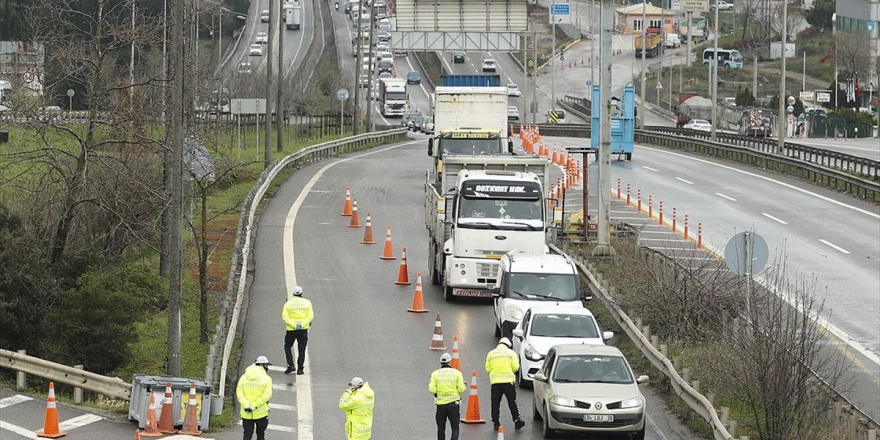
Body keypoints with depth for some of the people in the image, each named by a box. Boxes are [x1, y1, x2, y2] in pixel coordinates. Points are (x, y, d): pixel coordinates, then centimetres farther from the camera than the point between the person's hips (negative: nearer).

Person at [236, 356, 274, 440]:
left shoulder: (243, 378, 3)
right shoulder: (266, 378, -8)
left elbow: (239, 393, -6)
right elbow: (266, 395, -17)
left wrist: (246, 405, -13)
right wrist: (254, 406, -15)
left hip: (246, 414, 2)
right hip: (261, 413, -2)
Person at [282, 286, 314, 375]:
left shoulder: (288, 303, -1)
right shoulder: (307, 302, 2)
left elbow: (285, 317, -10)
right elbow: (310, 316, -6)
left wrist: (294, 325, -15)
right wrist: (302, 324, -12)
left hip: (291, 329, -1)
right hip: (303, 329, 1)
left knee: (287, 347, 16)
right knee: (301, 350, 8)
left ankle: (290, 365, 2)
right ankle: (300, 369, 4)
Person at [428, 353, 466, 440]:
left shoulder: (435, 374, -1)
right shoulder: (457, 373, -4)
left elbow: (432, 390, -7)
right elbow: (461, 389, -6)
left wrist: (430, 385, 14)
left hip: (440, 404, 1)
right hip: (453, 403, -1)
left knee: (441, 428, 13)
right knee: (455, 427, 1)